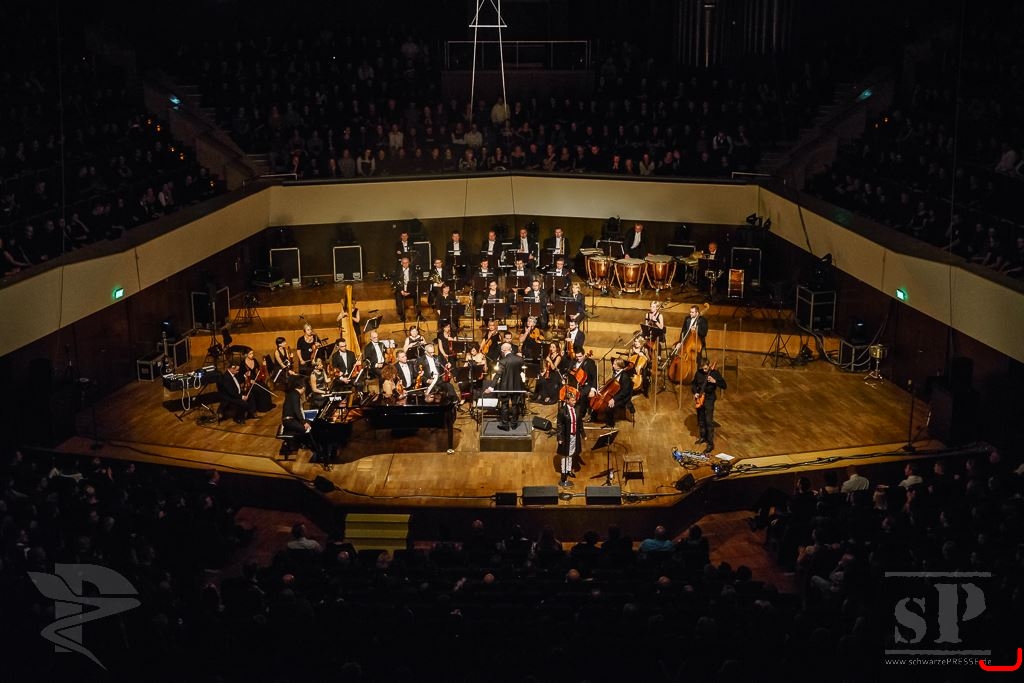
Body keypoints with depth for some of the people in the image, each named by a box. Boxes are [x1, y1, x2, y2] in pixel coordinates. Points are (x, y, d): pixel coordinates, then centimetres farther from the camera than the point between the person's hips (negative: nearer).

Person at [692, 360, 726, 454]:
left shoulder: (715, 373, -10)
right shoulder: (698, 373, 0)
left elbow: (724, 386, -10)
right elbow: (693, 384, 15)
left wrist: (714, 381, -25)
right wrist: (695, 392, -3)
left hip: (709, 398, -5)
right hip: (699, 398, 5)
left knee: (709, 421, -12)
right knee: (700, 419, 17)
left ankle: (710, 443, -12)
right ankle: (703, 437, 37)